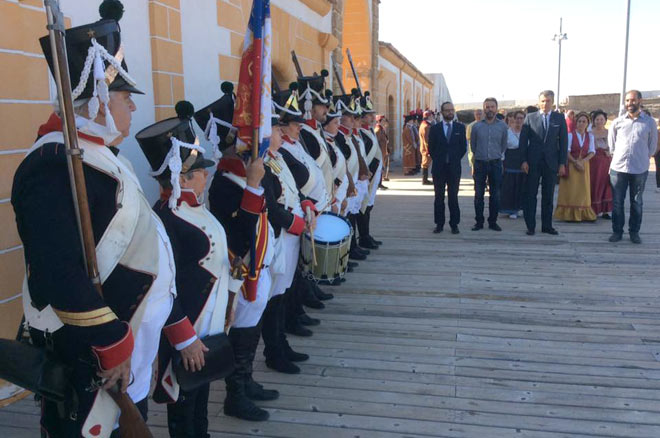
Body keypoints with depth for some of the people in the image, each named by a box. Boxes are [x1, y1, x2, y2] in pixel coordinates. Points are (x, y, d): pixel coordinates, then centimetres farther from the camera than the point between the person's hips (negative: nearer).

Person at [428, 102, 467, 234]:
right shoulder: (435, 128, 4)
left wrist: (456, 159, 6)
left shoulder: (460, 127, 5)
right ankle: (439, 224, 11)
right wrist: (437, 160, 7)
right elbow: (431, 147, 8)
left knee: (453, 197, 2)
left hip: (454, 168, 0)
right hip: (439, 168, 0)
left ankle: (454, 224, 9)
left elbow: (464, 146, 8)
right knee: (439, 197, 4)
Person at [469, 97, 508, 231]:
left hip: (495, 163, 0)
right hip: (480, 163, 0)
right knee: (478, 194, 2)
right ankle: (479, 222, 10)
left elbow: (504, 145, 14)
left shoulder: (503, 126, 2)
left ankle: (493, 222, 13)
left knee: (495, 195, 4)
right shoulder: (477, 126, 1)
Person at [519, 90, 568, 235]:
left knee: (548, 196, 7)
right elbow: (523, 140, 1)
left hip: (551, 162, 1)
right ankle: (530, 226, 8)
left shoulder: (559, 118, 6)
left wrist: (562, 163, -2)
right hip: (533, 162, -1)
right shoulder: (530, 117, 3)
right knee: (530, 195, 1)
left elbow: (563, 141, 4)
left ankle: (547, 226, 16)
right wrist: (524, 160, -7)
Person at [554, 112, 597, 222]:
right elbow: (566, 151, -7)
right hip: (571, 165, -3)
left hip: (584, 165, 3)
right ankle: (569, 215, -2)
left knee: (583, 190, 3)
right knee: (570, 190, -4)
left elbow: (592, 152, 2)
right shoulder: (570, 135, -1)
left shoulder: (590, 136, 8)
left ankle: (583, 214, 8)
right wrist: (575, 162, -17)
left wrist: (582, 161, -14)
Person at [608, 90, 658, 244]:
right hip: (618, 168, 1)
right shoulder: (617, 122, 3)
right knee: (617, 202, 5)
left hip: (639, 169, -1)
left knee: (636, 202, 9)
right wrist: (618, 157, 10)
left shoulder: (650, 122, 0)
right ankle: (617, 231, 15)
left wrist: (643, 158, 9)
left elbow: (652, 146, 9)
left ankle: (634, 232, 19)